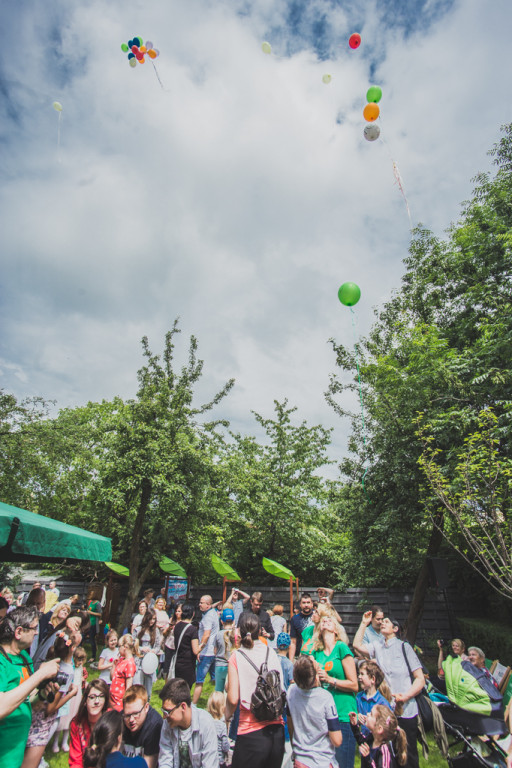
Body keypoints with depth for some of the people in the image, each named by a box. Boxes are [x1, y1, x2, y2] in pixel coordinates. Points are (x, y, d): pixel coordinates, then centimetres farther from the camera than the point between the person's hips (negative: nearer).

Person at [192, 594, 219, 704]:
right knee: (215, 679, 17)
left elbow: (206, 635, -28)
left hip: (206, 653, -9)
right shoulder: (214, 612, 7)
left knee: (199, 681, 0)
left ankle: (193, 704, 5)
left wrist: (199, 649, -25)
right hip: (214, 652, 9)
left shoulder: (208, 616, -19)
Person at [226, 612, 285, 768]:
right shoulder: (271, 652, -2)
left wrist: (226, 716, 7)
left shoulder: (236, 657, -11)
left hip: (251, 732, -4)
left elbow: (233, 699, -12)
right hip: (277, 730, 4)